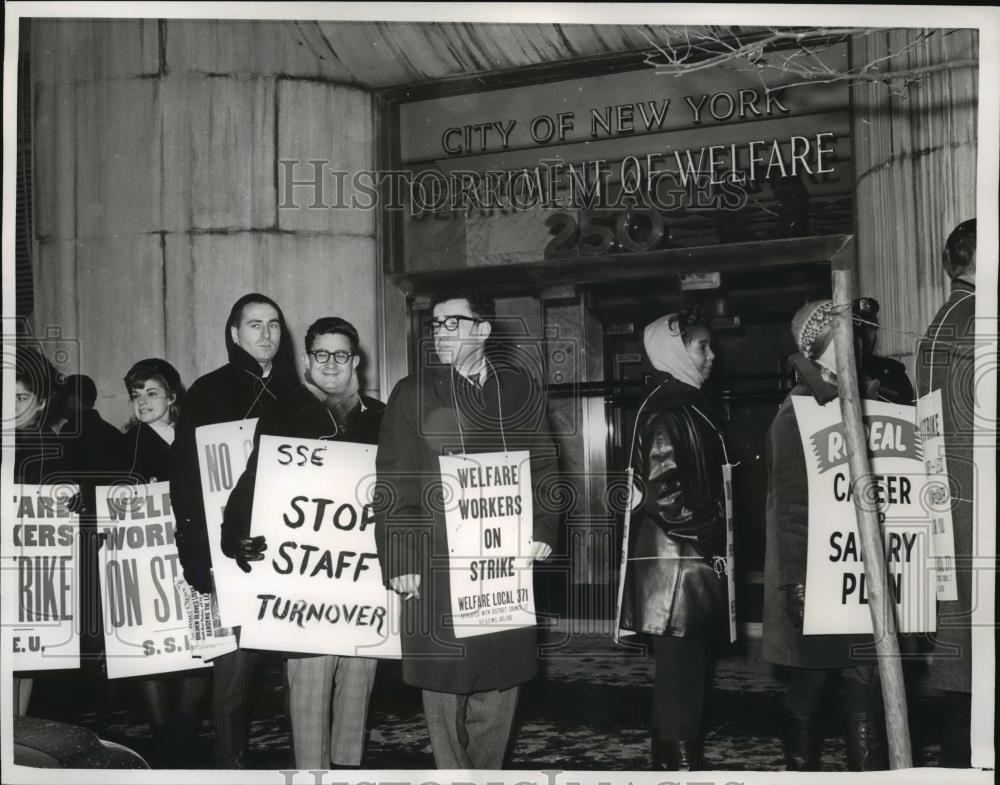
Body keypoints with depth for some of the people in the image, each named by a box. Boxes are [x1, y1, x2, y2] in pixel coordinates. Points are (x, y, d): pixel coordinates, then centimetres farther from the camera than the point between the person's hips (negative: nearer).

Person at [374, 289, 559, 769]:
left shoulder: (519, 389, 9)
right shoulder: (414, 394, 3)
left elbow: (543, 467, 12)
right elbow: (393, 485, -1)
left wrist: (543, 528, -2)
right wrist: (399, 560, -8)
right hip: (437, 566, -2)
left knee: (500, 683, 7)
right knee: (443, 683, 1)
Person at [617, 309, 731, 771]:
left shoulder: (690, 405, 16)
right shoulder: (667, 411, -14)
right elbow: (666, 495, -22)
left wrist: (713, 544, 17)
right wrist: (710, 543, -14)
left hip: (691, 559, 10)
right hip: (675, 562, -10)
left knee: (685, 669, 14)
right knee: (680, 670, -5)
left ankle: (677, 760, 22)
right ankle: (679, 763, 1)